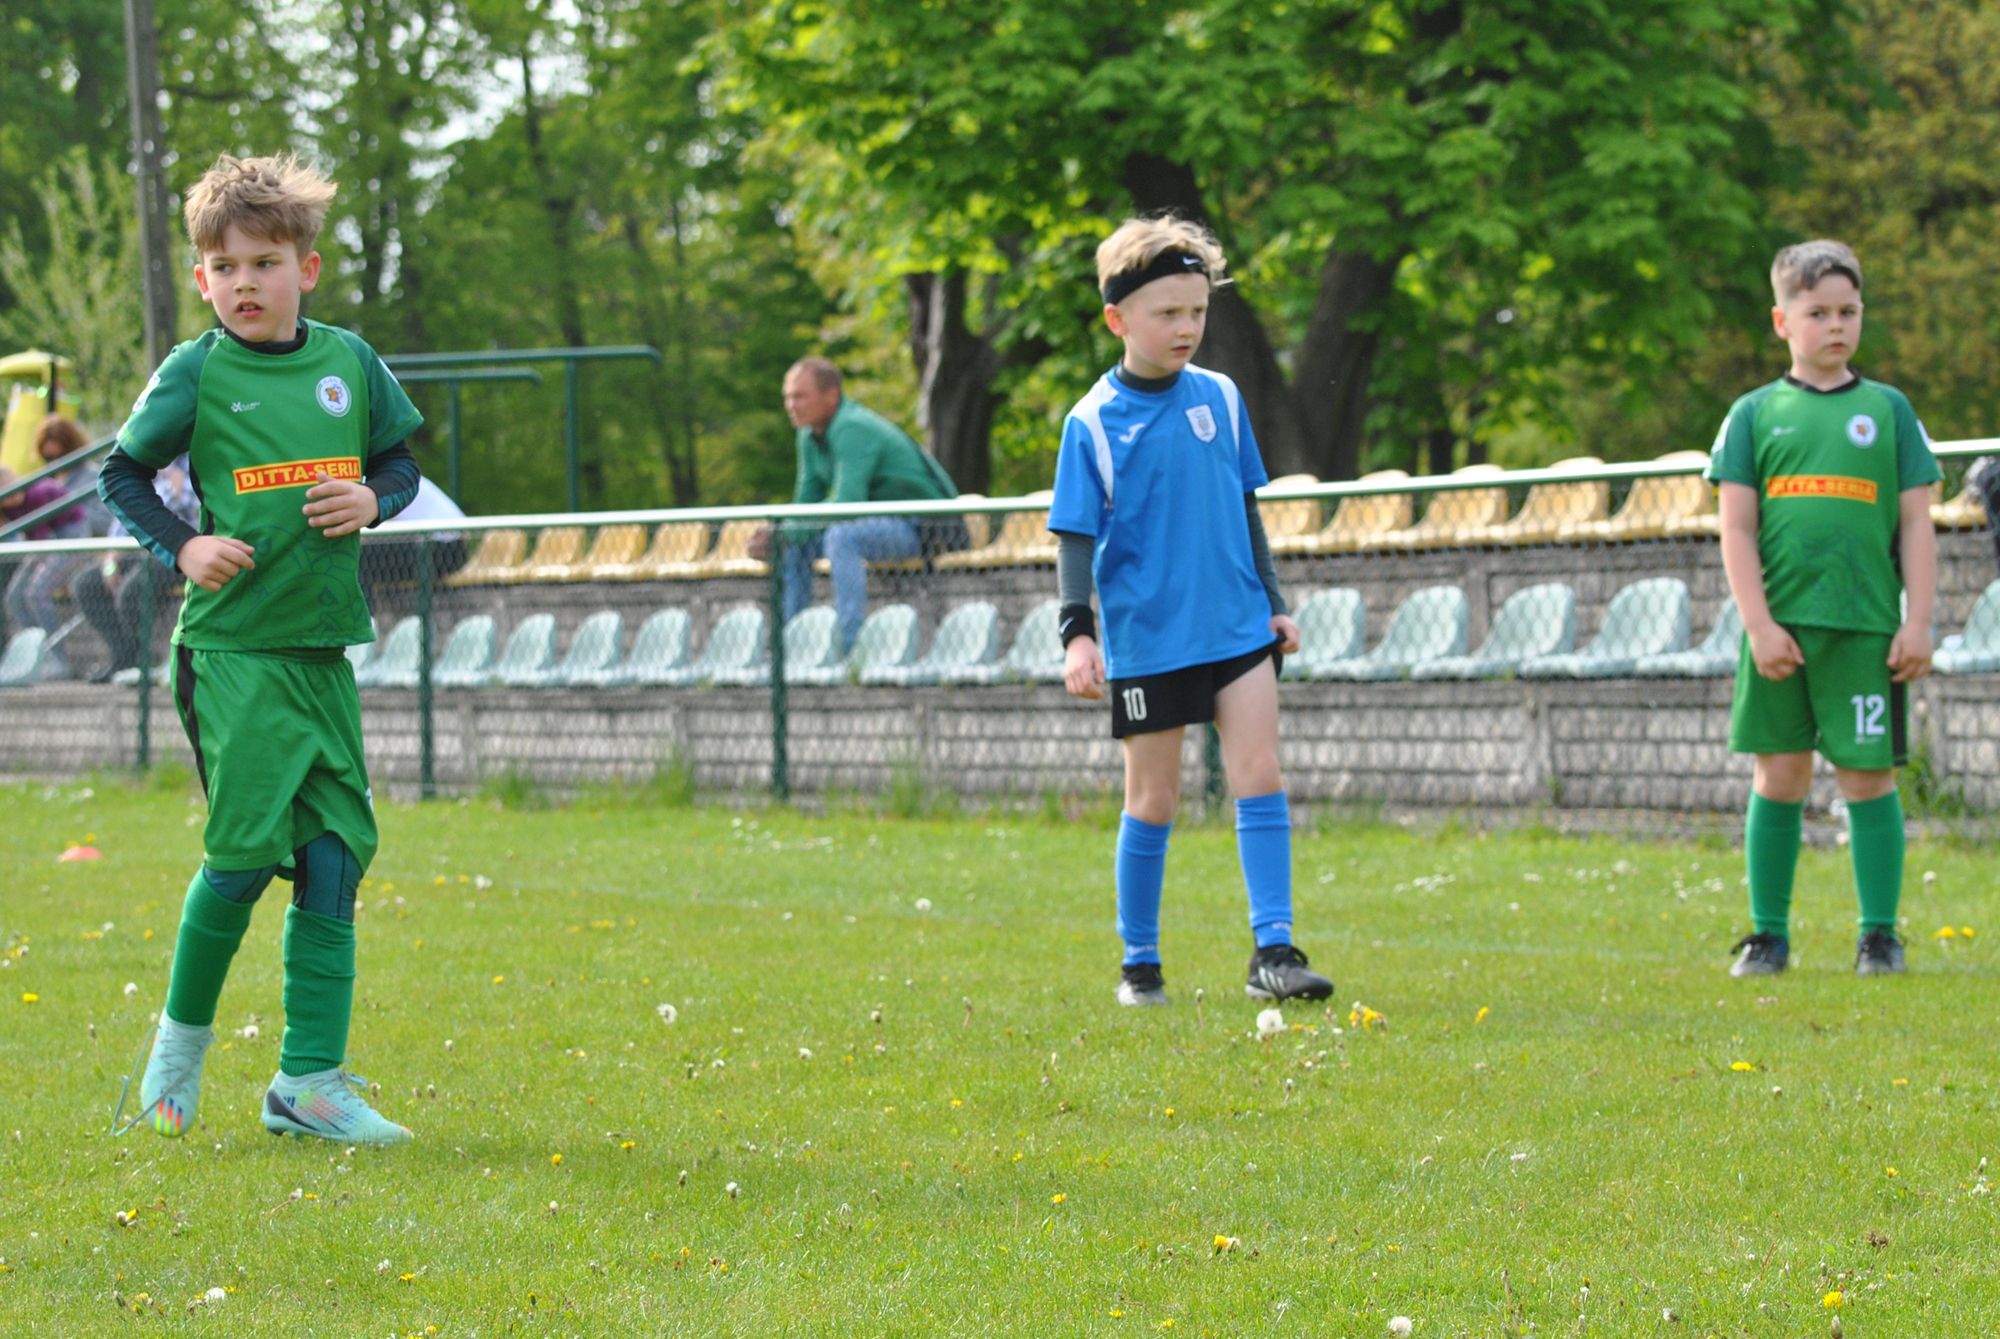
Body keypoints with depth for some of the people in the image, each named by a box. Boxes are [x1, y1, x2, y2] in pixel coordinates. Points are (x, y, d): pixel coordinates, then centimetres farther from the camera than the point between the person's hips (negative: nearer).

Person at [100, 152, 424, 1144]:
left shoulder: (349, 363, 6)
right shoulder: (195, 374, -4)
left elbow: (399, 463, 17)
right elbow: (123, 475, 5)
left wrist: (372, 501, -4)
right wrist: (183, 547, -9)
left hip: (323, 645, 4)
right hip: (233, 644, -4)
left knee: (333, 858, 1)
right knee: (247, 850, -9)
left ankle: (308, 1082, 5)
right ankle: (181, 1041, 15)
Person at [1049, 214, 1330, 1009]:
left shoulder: (1220, 399, 6)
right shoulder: (1094, 423, -7)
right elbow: (1076, 536, -7)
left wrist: (1272, 602, 16)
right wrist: (1077, 634, -17)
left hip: (1237, 628, 3)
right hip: (1146, 638, -3)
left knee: (1260, 774, -8)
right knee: (1153, 800, 5)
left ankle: (1273, 950, -7)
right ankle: (1139, 964, 18)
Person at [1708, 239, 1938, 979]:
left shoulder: (1888, 410, 8)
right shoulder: (1756, 414, 7)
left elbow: (1916, 524, 7)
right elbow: (1737, 528, 3)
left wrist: (1918, 622, -2)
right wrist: (1759, 624, -7)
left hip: (1866, 629, 0)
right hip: (1780, 627, 0)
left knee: (1867, 775, -1)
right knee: (1778, 776, 4)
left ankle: (1880, 933, 7)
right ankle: (1769, 934, 11)